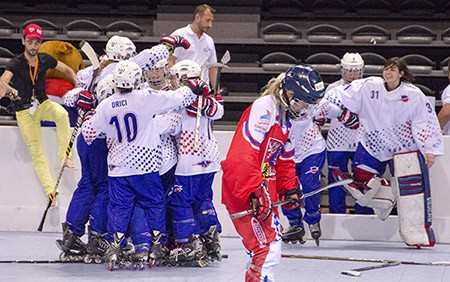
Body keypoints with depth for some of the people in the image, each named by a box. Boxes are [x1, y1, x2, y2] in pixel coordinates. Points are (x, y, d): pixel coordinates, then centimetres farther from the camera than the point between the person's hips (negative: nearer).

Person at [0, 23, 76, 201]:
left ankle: (64, 156, -23)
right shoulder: (16, 64, -17)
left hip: (43, 104, 2)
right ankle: (50, 190, 3)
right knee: (36, 151, -3)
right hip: (24, 111, -2)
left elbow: (67, 70, 11)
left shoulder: (45, 60, -5)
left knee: (62, 114, -31)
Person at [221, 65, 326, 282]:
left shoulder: (285, 116, 14)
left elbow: (284, 158, 26)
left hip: (264, 189, 11)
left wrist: (290, 189, 23)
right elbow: (243, 154, -28)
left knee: (272, 245, 22)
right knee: (267, 249, -15)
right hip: (243, 191, -11)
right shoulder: (264, 109, -19)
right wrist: (255, 194, -30)